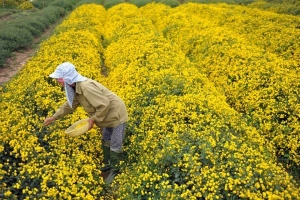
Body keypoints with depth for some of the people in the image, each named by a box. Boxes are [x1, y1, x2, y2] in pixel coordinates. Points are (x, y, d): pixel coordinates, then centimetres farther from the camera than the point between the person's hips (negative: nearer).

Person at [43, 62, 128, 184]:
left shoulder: (86, 87, -33)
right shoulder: (76, 88, -2)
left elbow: (104, 104, -33)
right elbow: (70, 104, 14)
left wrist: (93, 119, -20)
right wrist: (53, 117, 16)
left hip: (117, 115, -10)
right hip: (108, 116, 10)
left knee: (115, 145, 1)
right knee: (106, 140, 22)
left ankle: (115, 170, 19)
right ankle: (108, 165, 38)